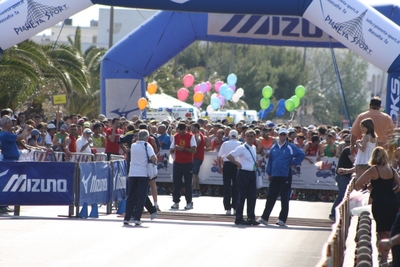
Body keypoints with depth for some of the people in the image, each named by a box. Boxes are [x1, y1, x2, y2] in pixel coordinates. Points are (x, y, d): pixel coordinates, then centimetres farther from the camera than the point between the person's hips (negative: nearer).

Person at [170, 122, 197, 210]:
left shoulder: (190, 137, -4)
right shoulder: (175, 137, 8)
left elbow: (194, 150, -12)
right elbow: (171, 151, 8)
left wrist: (183, 149, -21)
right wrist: (174, 148, -14)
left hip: (188, 163, -4)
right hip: (177, 163, 4)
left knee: (188, 184, -2)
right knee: (176, 183, 2)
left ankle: (189, 202, 3)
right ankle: (176, 202, 7)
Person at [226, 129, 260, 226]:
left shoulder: (254, 148, 13)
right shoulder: (241, 148, -10)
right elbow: (229, 156, -17)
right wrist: (238, 164, -14)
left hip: (252, 174, 7)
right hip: (243, 173, -7)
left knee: (252, 197, 7)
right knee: (241, 196, -4)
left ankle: (251, 218, 12)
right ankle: (239, 219, 1)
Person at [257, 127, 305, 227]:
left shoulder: (291, 147, -1)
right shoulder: (274, 147, 11)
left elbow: (301, 154, -4)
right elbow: (270, 161, 16)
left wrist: (293, 163, -5)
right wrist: (269, 173, 14)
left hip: (285, 176, -3)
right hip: (274, 176, 3)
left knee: (284, 199, 1)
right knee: (270, 197, 2)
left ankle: (282, 219, 5)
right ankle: (264, 218, 5)